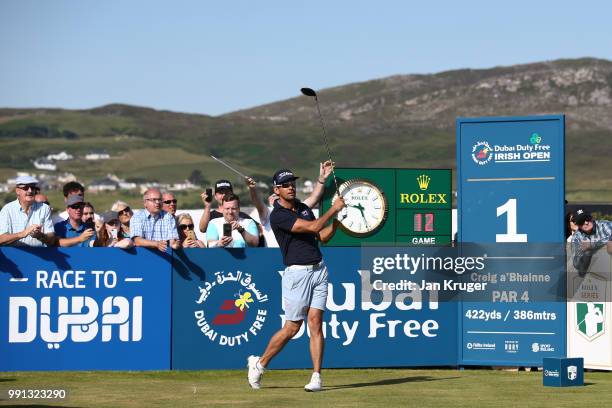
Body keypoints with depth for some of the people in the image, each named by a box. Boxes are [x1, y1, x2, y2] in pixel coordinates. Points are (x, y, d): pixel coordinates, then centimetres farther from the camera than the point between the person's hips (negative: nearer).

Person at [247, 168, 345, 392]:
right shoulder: (278, 215, -12)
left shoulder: (304, 208, 14)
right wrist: (333, 209, -9)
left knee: (315, 322, -3)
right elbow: (312, 227, -18)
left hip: (319, 269, 6)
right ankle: (259, 363, 18)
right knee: (292, 327, -1)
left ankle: (316, 377, -4)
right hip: (297, 272, -6)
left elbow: (323, 237, 17)